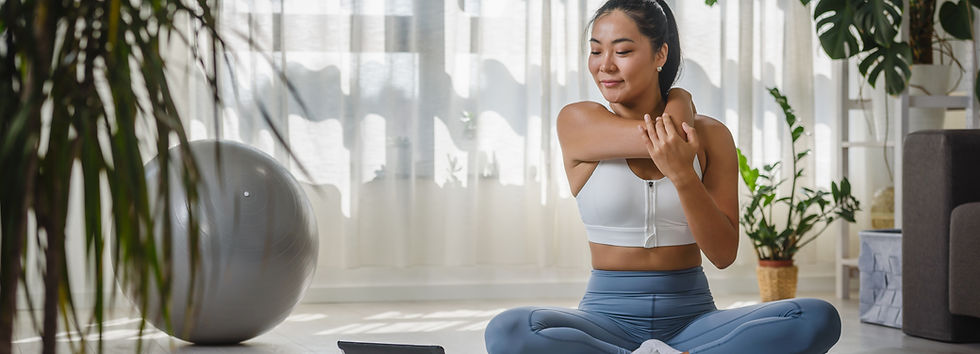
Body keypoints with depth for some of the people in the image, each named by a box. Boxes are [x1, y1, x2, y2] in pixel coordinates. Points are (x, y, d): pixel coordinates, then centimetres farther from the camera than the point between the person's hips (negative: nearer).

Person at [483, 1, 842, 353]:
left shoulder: (711, 135, 3)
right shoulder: (576, 121, 0)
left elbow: (724, 254, -3)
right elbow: (661, 134, -15)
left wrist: (683, 175, -18)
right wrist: (680, 102, 7)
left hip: (691, 317, 1)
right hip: (609, 318, -1)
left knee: (819, 317, -25)